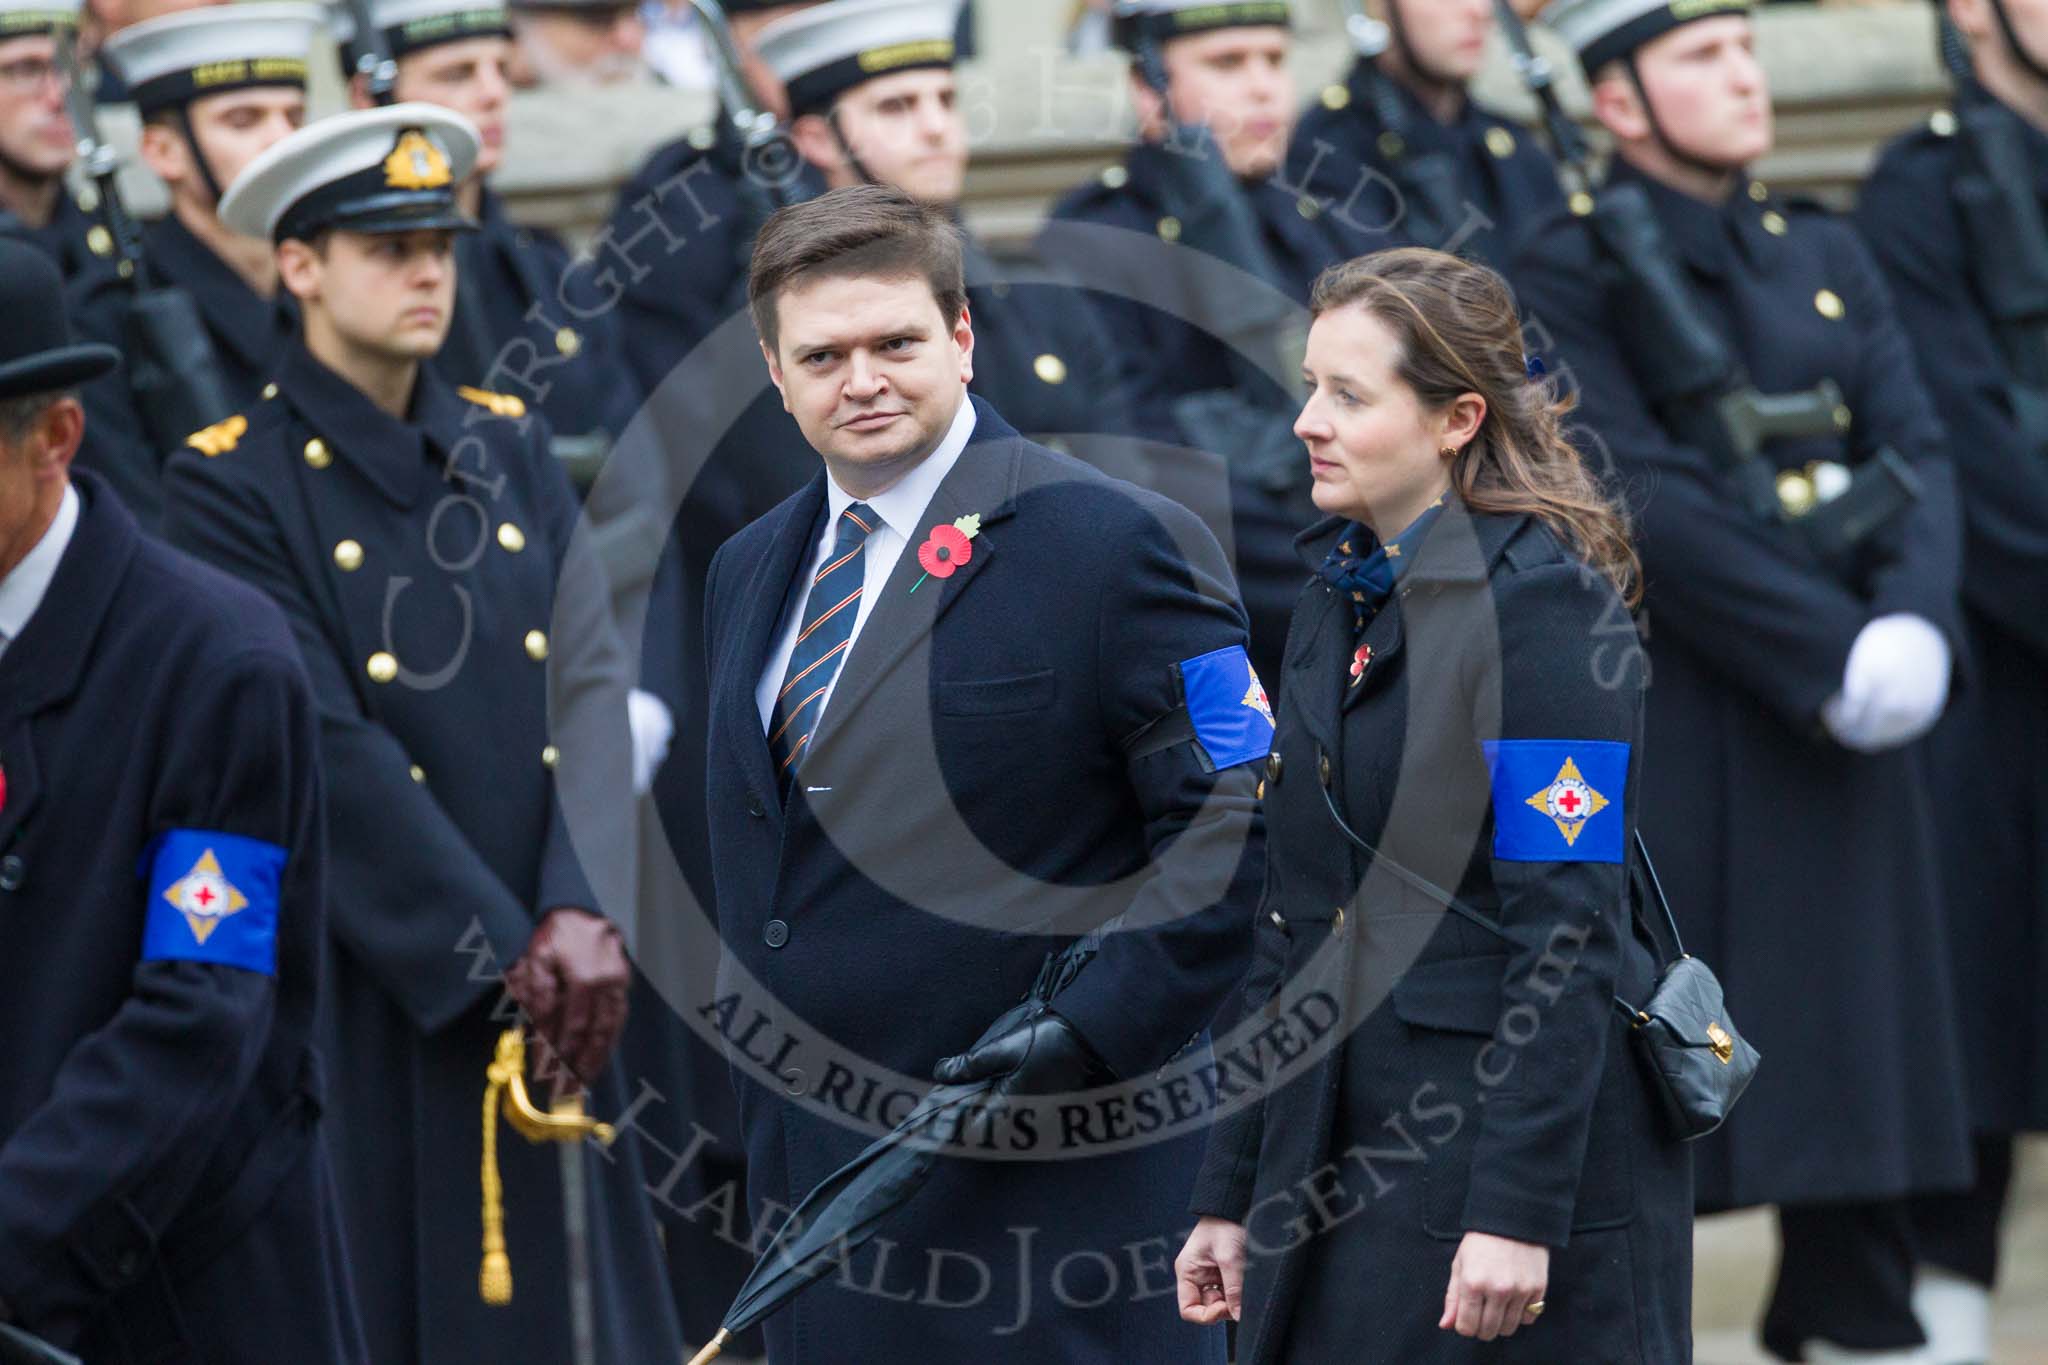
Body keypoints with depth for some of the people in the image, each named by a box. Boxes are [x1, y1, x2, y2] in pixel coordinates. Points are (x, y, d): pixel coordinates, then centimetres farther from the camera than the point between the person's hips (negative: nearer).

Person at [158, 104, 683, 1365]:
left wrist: (583, 918, -14)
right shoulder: (236, 485, -5)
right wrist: (498, 953, -15)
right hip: (375, 1008, -5)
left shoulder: (511, 449, 11)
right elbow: (331, 752, -12)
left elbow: (591, 684, 1)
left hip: (551, 990, 5)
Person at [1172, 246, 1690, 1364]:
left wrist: (1517, 1210, -21)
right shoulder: (1340, 593, 12)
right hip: (1335, 1164, 8)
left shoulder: (1541, 601, -13)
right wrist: (1230, 1195, 13)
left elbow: (1570, 934, -17)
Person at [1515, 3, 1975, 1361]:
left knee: (1859, 1033, 8)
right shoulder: (1572, 272, -5)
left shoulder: (1827, 256, 14)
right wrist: (1830, 648, -19)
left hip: (1850, 714, 6)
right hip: (1670, 725, -6)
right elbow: (1646, 506, -14)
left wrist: (1914, 620, -13)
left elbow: (1918, 450, 6)